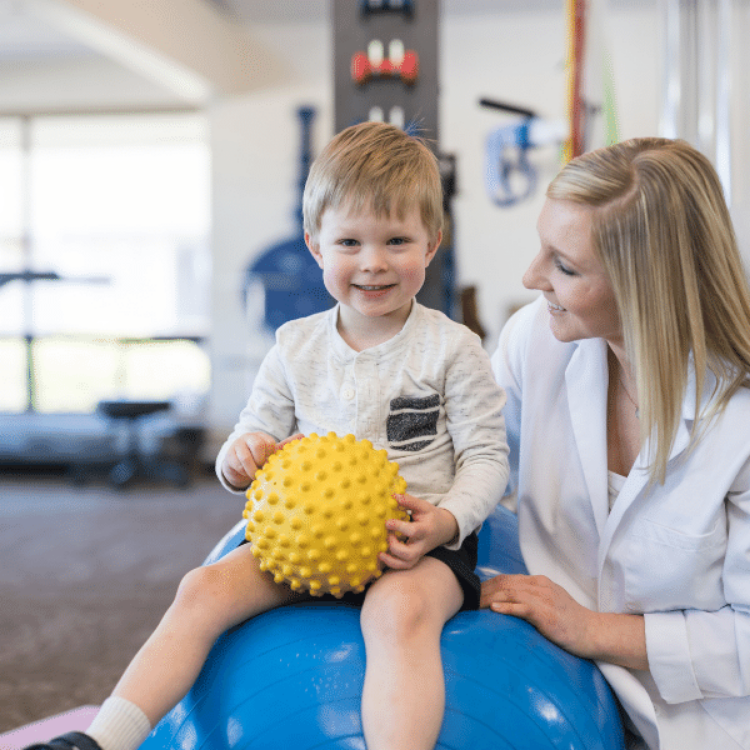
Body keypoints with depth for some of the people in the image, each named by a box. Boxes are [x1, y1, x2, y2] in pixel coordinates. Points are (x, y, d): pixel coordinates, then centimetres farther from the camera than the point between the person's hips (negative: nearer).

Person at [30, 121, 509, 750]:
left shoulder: (451, 349, -1)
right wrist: (241, 457, -11)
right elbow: (257, 435, 15)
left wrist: (445, 521, -21)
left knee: (399, 611, -37)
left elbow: (486, 457, -2)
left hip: (416, 541, -4)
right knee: (206, 588, -16)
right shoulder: (296, 348, 9)